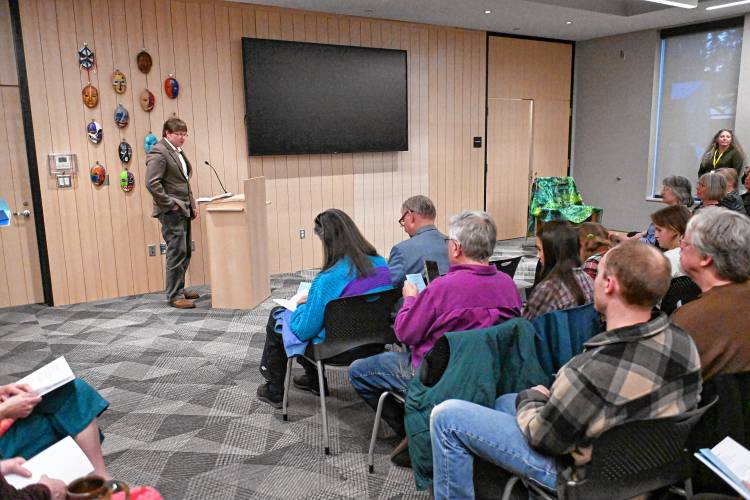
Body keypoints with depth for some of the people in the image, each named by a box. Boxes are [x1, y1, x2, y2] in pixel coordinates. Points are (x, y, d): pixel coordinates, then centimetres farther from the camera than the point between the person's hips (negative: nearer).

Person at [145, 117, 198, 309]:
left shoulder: (177, 151, 16)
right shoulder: (158, 152, -13)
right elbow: (152, 183, -21)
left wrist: (192, 203, 14)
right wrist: (170, 204, -17)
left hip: (183, 210, 9)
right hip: (171, 212, -9)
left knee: (185, 251, 14)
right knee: (176, 253, -6)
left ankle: (179, 288, 26)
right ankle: (174, 296, 4)